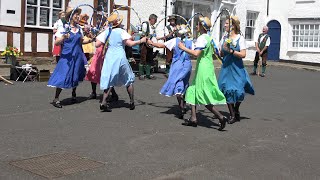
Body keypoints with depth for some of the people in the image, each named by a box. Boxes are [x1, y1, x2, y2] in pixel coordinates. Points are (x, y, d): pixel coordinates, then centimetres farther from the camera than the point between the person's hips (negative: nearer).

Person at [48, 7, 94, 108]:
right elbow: (56, 43, -12)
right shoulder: (64, 28, -8)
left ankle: (74, 94, 34)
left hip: (77, 55, 5)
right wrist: (63, 38, -31)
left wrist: (89, 41, 5)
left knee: (76, 76, 12)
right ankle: (56, 99, -3)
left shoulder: (79, 28, 8)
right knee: (64, 76, -11)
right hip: (67, 56, -5)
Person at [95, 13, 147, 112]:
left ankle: (103, 102, -8)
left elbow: (97, 44, 1)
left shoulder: (107, 32, 4)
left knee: (109, 80, 7)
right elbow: (130, 43, -13)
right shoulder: (121, 31, -6)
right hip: (120, 57, -3)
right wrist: (141, 41, -1)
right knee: (129, 79, 14)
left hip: (109, 57, 3)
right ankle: (132, 102, 19)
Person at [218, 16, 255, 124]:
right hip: (226, 68, 4)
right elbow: (221, 54, 10)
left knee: (238, 91, 1)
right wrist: (223, 50, -10)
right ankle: (232, 115, 12)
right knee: (227, 91, 0)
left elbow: (243, 54, -13)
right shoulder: (224, 38, 8)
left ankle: (236, 111, 27)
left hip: (237, 68, -4)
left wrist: (231, 51, -20)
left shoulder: (240, 38, -6)